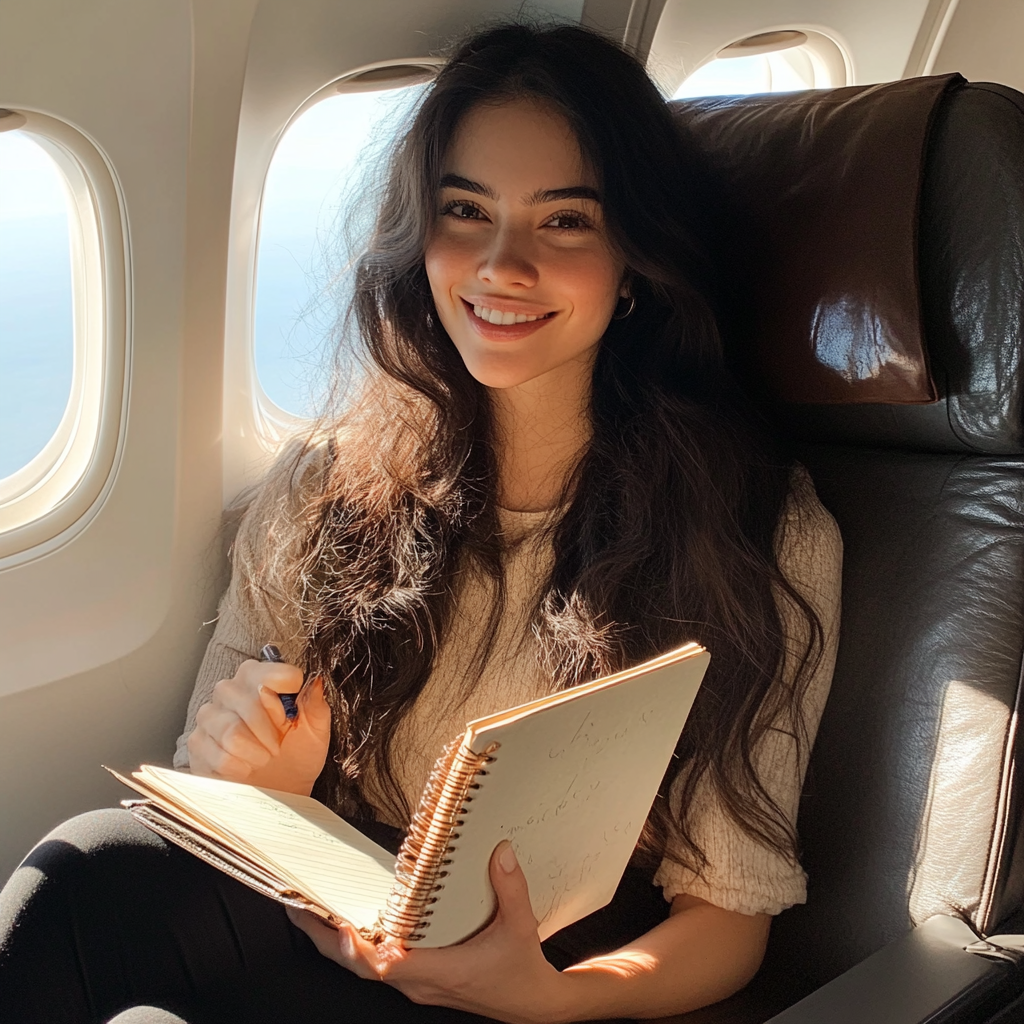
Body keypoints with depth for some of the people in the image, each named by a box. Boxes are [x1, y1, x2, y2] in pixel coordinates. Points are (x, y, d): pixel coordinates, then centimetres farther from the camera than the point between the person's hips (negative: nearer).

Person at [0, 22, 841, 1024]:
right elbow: (226, 752, 8)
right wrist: (260, 786, -17)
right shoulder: (322, 485, 1)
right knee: (96, 863, -29)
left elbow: (731, 912, -5)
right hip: (313, 942, 4)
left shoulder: (765, 530, -8)